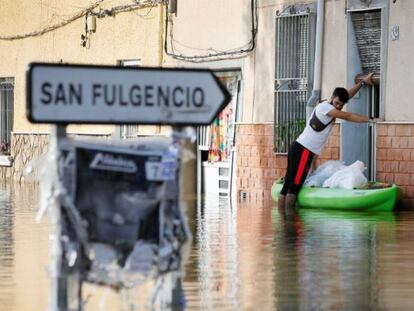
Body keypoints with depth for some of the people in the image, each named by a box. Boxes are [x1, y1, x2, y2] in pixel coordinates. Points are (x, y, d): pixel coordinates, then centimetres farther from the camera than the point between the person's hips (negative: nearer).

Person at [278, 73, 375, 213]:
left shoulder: (327, 105, 17)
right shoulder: (325, 107, -10)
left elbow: (347, 95, 30)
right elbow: (348, 116, -10)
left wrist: (363, 82, 33)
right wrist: (370, 119, -6)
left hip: (298, 148, 9)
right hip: (303, 150, -9)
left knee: (288, 185, 4)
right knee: (295, 185, -12)